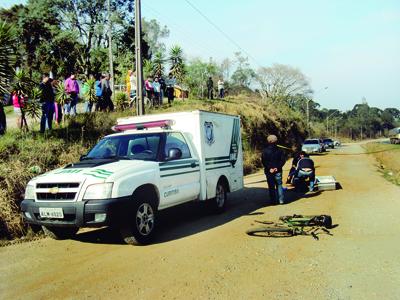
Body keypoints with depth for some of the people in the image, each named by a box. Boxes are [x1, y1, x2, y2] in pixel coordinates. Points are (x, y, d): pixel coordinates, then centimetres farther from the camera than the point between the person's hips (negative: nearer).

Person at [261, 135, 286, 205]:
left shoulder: (265, 151, -3)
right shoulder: (279, 150, 2)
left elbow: (263, 161, -9)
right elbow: (282, 160, -4)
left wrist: (269, 168, -10)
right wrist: (277, 168, -8)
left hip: (269, 172, -1)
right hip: (278, 171, 1)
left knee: (271, 187, 5)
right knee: (279, 185, 11)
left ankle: (273, 201, 7)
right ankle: (281, 200, 9)